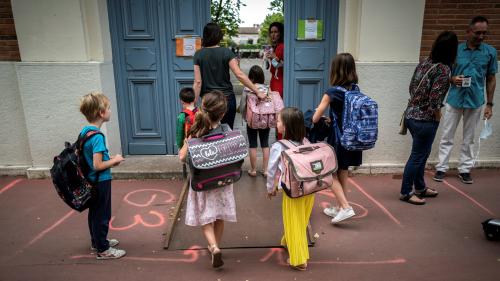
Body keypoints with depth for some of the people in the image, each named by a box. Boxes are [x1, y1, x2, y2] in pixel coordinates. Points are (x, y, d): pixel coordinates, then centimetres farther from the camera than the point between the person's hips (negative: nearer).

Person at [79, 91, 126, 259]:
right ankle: (103, 250, 19)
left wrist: (108, 159, 7)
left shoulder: (84, 131, 2)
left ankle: (97, 241, 39)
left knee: (95, 212, 22)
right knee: (102, 215, 5)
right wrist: (114, 160, -13)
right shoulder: (97, 136, -25)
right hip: (100, 181, -9)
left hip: (91, 180, 9)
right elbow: (98, 165, -27)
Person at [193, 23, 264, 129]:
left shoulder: (198, 55, -3)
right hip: (227, 99, 0)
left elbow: (198, 82, -6)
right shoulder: (226, 52, -5)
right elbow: (240, 75, -13)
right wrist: (257, 92, -9)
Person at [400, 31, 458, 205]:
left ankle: (420, 187, 37)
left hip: (411, 114, 8)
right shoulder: (444, 69, -18)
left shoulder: (424, 63, 4)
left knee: (423, 152, 22)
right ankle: (406, 193, 18)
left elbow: (413, 87, 10)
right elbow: (434, 99, -22)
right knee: (418, 156, 5)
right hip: (425, 120, -8)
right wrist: (438, 116, -6)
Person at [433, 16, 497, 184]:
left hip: (475, 101, 1)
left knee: (468, 138, 10)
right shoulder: (455, 50, -3)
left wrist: (489, 104, 2)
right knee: (447, 137, 5)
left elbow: (491, 79, 5)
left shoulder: (490, 52, 0)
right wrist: (452, 79, -18)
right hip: (455, 99, -1)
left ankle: (464, 169, 21)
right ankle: (441, 168, 14)